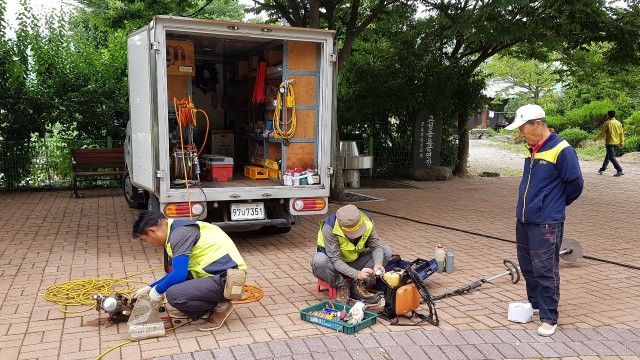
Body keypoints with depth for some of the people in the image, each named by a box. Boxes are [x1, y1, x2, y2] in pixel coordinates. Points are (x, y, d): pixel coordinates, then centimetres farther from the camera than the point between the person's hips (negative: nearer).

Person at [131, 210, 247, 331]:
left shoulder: (180, 233, -15)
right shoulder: (179, 228, 16)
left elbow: (179, 275, -19)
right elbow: (178, 271, 27)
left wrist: (158, 290, 0)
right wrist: (150, 288, 29)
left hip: (227, 280, -10)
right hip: (219, 275, 10)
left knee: (173, 294, -21)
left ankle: (219, 307, -1)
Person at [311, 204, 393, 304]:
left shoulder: (367, 222, -18)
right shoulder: (329, 228, -31)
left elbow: (376, 246, -14)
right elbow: (335, 260, -32)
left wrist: (378, 264, -35)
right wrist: (357, 274, -44)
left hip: (355, 261, 4)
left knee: (386, 251, -13)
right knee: (319, 260, -37)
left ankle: (359, 285, -12)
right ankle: (341, 286, -11)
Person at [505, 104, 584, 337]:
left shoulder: (561, 150, -15)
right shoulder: (531, 149, 9)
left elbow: (575, 184, -9)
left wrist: (557, 204, 4)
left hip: (546, 223, -8)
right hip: (523, 220, 8)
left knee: (545, 271, -2)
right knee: (528, 267, 18)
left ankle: (549, 319, 10)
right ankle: (535, 304, 35)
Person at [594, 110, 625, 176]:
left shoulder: (607, 123, -10)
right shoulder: (619, 123, 7)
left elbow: (602, 132, -6)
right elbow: (622, 134, 8)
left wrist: (595, 138, 8)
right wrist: (622, 143, 13)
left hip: (610, 143, -7)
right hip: (616, 143, 7)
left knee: (612, 157, -6)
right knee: (608, 156, 18)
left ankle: (619, 171, -16)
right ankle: (602, 169, 28)